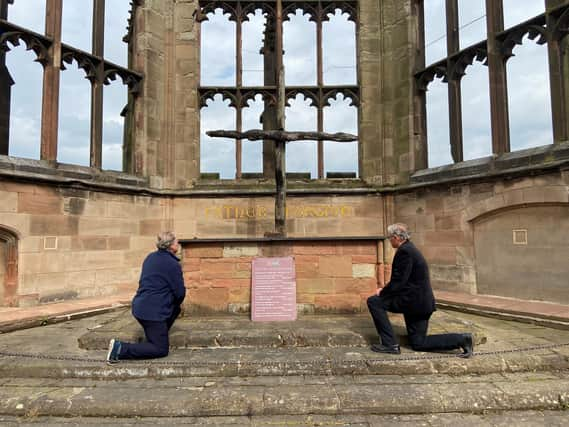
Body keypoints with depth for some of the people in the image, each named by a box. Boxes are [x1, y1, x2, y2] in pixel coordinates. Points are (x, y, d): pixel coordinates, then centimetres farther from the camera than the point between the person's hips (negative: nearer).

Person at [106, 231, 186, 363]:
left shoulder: (151, 257, 11)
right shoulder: (173, 264, -14)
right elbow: (180, 293, -10)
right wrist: (178, 302, 14)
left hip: (139, 306, 9)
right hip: (152, 311, -9)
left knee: (176, 308, 27)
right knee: (161, 350, 1)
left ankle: (157, 336, 24)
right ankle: (121, 349, -9)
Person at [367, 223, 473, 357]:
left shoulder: (404, 251, -18)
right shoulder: (410, 248, 14)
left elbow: (398, 282, -22)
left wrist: (382, 292, -6)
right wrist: (385, 290, 9)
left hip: (414, 301, -10)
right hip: (421, 301, 10)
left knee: (374, 301, -7)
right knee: (418, 343, 16)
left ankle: (390, 344, -5)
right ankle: (461, 339, 12)